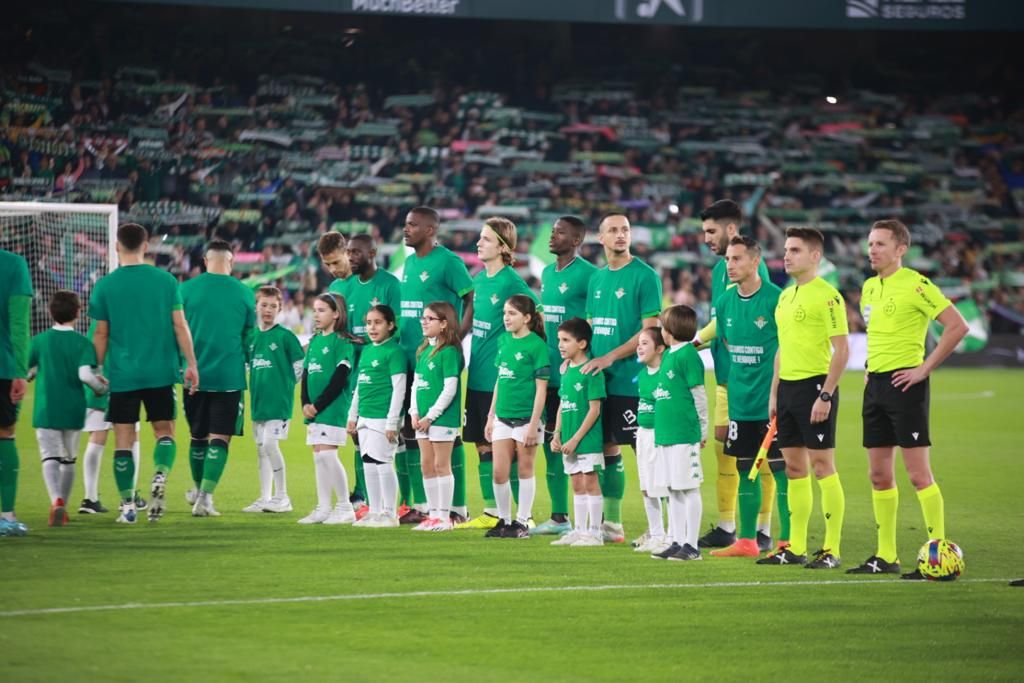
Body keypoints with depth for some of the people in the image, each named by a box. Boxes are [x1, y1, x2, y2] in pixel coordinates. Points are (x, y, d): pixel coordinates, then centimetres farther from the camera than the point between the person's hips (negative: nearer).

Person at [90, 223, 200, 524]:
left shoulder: (105, 285, -1)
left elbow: (101, 335, 2)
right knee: (165, 430, 11)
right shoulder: (166, 280, 1)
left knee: (123, 440, 5)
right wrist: (191, 364, 7)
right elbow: (180, 325, 1)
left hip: (122, 374, -1)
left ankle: (128, 505, 2)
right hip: (160, 372, 1)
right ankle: (161, 475, -17)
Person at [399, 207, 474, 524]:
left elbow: (473, 299, -13)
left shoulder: (448, 261, -9)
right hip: (409, 360, 8)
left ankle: (457, 506, 1)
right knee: (411, 429, 9)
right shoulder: (409, 263, 15)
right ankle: (419, 504, 15)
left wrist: (455, 339, -17)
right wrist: (398, 343, 14)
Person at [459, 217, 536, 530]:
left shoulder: (511, 281, -12)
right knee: (483, 444, 10)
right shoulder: (478, 279, 11)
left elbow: (538, 315, -11)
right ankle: (491, 513, 17)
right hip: (477, 375, 8)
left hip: (501, 375, -8)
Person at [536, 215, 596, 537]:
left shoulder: (588, 274, -11)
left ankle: (595, 520, -4)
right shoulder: (548, 273, 16)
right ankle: (558, 517, 19)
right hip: (549, 371, 9)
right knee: (550, 441, 11)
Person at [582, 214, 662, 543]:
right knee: (608, 448, 10)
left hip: (631, 378, -7)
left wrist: (610, 357, -17)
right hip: (600, 380, 7)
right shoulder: (596, 279, 15)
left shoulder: (644, 276, -6)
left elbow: (650, 330, -11)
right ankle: (611, 522, 17)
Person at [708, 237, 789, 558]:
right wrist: (742, 378, 15)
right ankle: (746, 541, 17)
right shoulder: (725, 302, 7)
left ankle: (788, 541, 0)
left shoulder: (775, 299, -12)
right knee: (745, 469, 10)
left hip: (771, 401, -6)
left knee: (781, 469, -4)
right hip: (740, 400, 6)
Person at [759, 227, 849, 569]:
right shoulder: (786, 296, 16)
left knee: (822, 465, -6)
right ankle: (795, 547, 15)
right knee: (794, 467, 10)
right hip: (788, 385, 8)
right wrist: (774, 393, 18)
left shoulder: (827, 296, -11)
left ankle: (831, 549, -2)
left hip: (815, 385, -8)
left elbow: (842, 350, -14)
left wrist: (826, 395, -19)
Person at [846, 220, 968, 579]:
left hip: (904, 383, -8)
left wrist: (924, 368, -16)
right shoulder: (869, 288, 14)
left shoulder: (915, 285, -11)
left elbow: (957, 325, -17)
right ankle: (886, 556, 16)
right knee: (879, 475, 10)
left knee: (918, 473, -9)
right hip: (876, 384, 8)